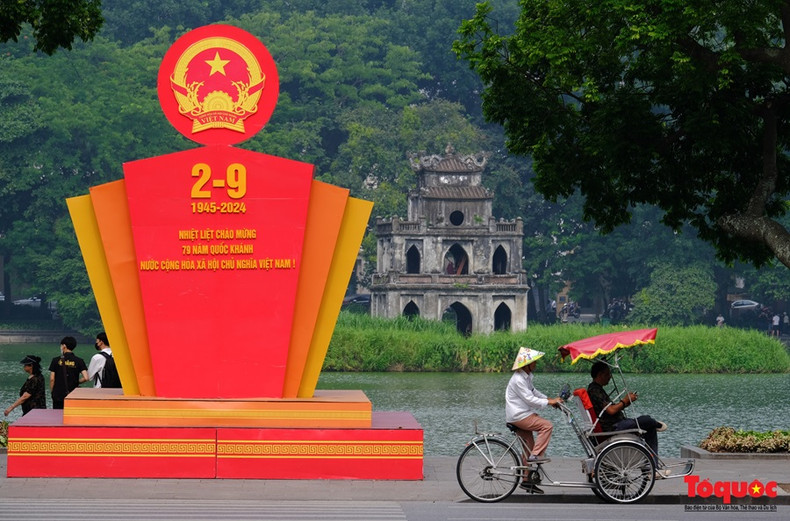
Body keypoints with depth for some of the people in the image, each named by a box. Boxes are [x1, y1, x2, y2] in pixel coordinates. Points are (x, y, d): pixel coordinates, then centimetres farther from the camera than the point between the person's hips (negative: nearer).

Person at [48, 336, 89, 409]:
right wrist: (76, 382, 9)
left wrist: (52, 392, 10)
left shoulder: (56, 360, -2)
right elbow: (86, 378, -9)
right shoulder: (79, 361, -2)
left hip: (58, 396, 0)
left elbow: (52, 379, -3)